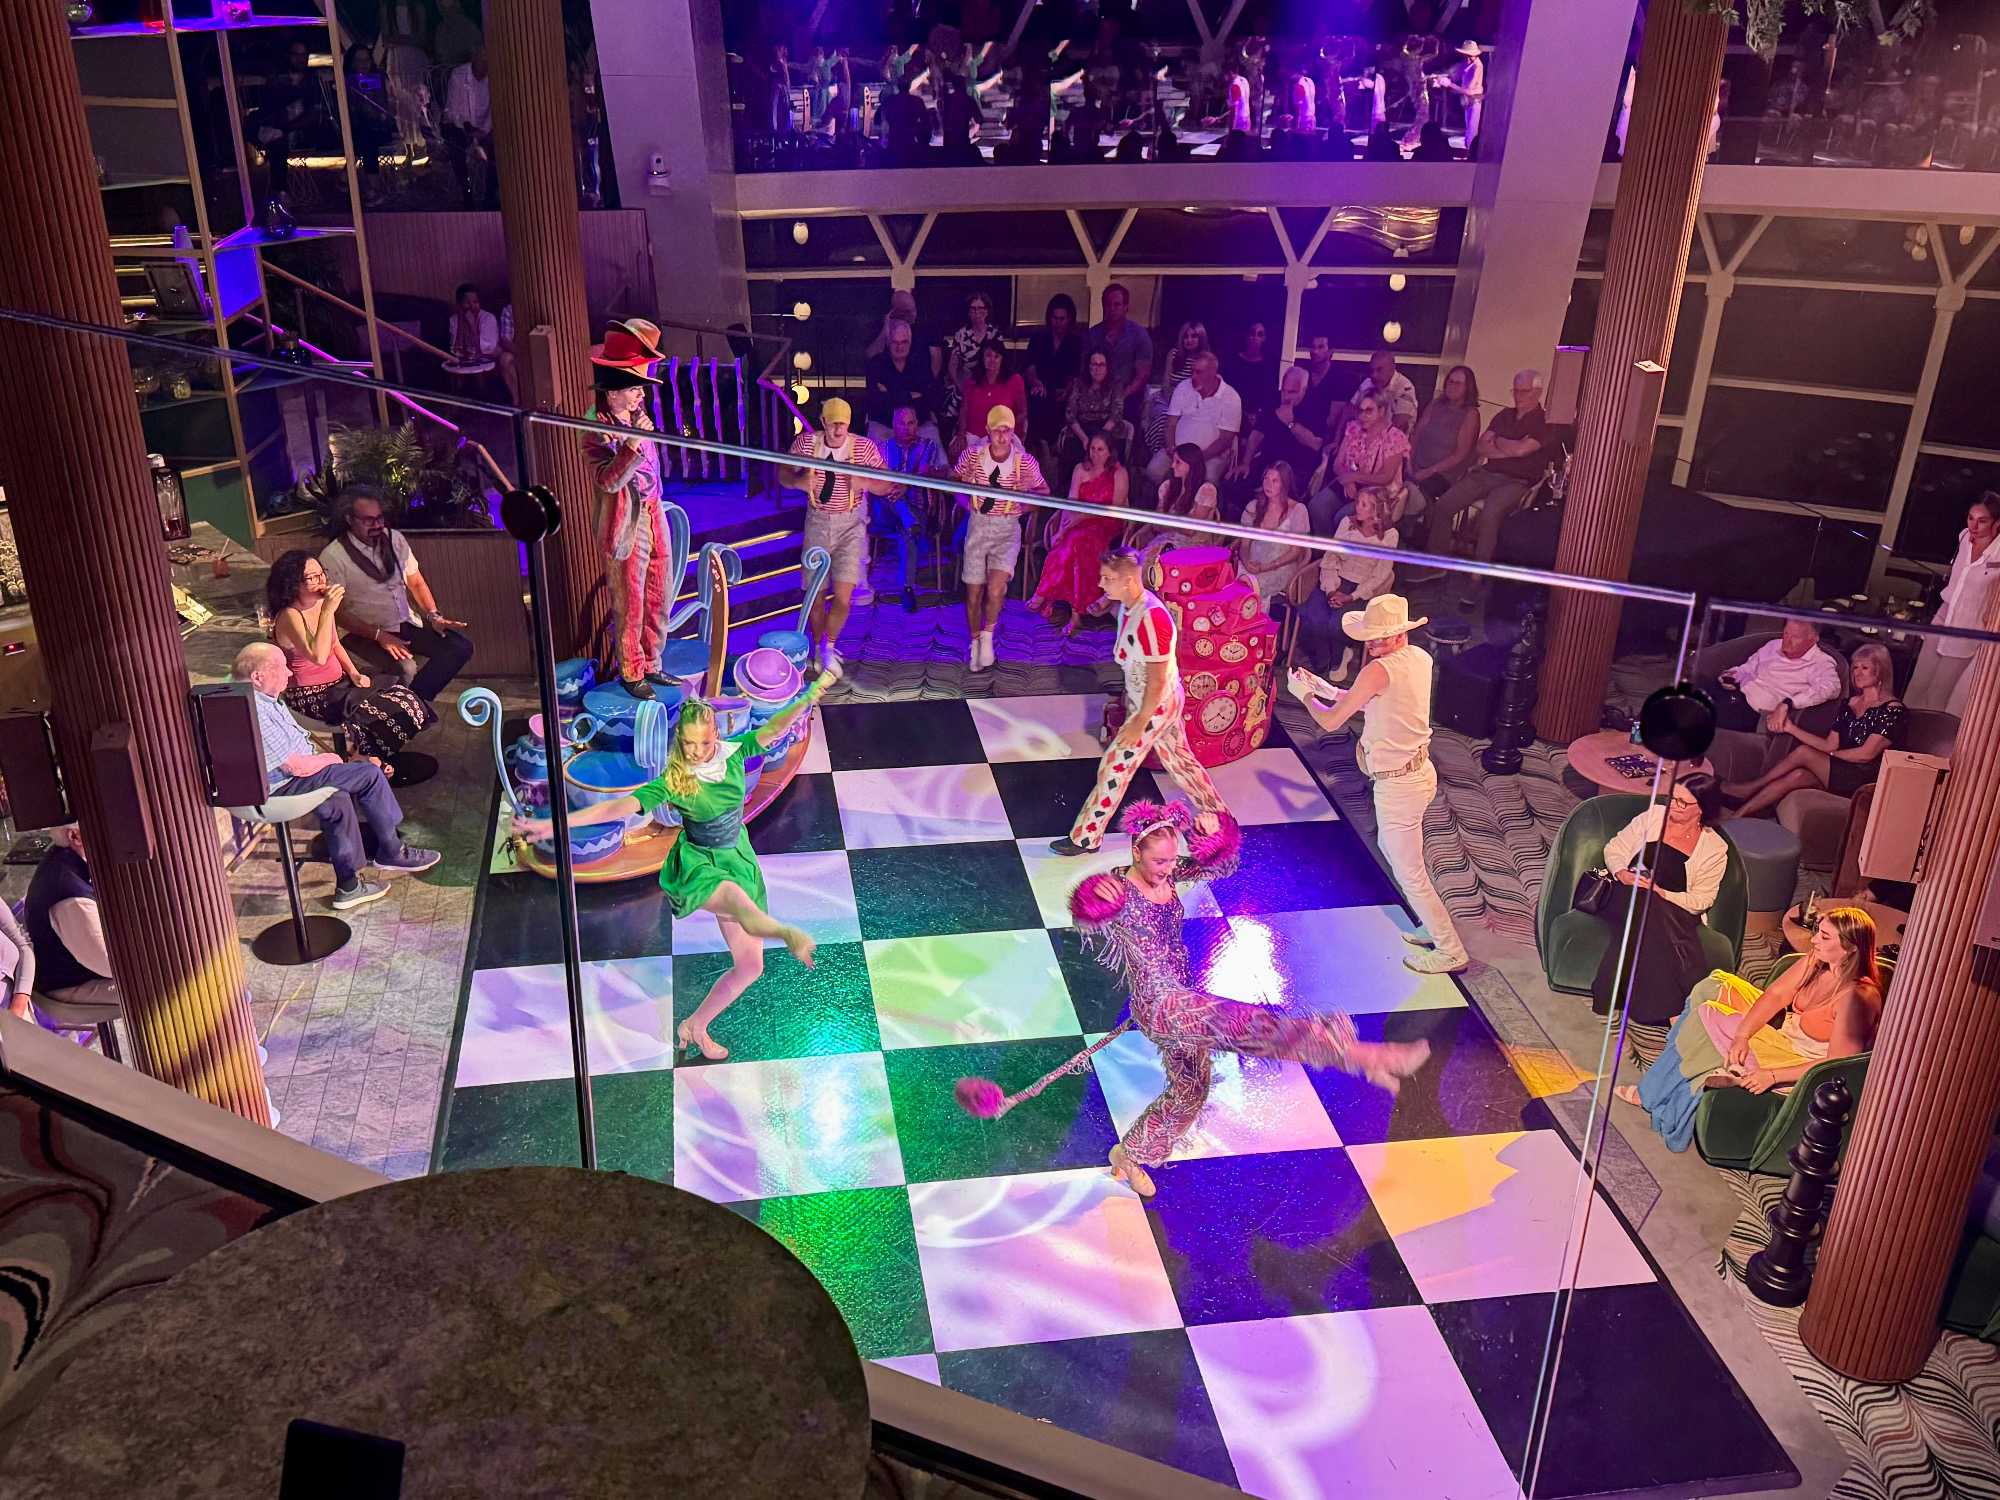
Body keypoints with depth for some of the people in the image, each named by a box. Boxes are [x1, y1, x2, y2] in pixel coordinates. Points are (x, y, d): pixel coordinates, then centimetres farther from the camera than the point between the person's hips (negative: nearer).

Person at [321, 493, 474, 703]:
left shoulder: (394, 539, 4)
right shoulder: (332, 556, -13)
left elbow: (416, 582, 12)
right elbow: (337, 613, -12)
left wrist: (434, 616, -5)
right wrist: (380, 636, -21)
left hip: (408, 623, 6)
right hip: (366, 633, -6)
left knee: (460, 647, -15)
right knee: (406, 669, -34)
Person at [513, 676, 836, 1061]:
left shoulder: (733, 755, -6)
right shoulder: (674, 780, -15)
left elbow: (773, 727, -18)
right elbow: (618, 807, -21)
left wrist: (811, 695, -34)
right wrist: (553, 824, -30)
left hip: (738, 860, 5)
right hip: (697, 865, -5)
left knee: (749, 966, 5)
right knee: (738, 900, -42)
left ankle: (695, 1028, 25)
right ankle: (790, 934, -76)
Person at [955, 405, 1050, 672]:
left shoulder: (1025, 461, -8)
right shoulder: (973, 454, -5)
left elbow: (1044, 492, 5)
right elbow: (954, 480, 10)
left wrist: (1030, 491, -16)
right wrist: (965, 500, -7)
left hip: (1007, 529, -2)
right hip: (978, 525, 2)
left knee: (996, 588, -22)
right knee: (973, 592, 6)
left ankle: (987, 635, 5)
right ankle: (975, 642, 29)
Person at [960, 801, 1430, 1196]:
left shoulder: (1168, 875, 4)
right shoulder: (1118, 889, -14)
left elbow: (1222, 865, 7)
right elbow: (1087, 923, -29)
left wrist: (1213, 833, -12)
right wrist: (1098, 905, -50)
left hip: (1182, 1006, 9)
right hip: (1160, 1005, -9)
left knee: (1189, 1092, 22)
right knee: (1250, 1023, -25)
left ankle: (1129, 1155, 40)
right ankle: (1361, 1055, -36)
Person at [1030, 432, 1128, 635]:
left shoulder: (1119, 473, 1)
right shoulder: (1081, 470, 12)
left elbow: (1117, 508, -6)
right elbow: (1070, 502, 4)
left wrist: (1084, 515, -15)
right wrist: (1062, 528, -12)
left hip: (1107, 525, -3)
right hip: (1081, 522, 3)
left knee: (1078, 542, -35)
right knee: (1067, 543, -33)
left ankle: (1044, 595, -24)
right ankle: (1076, 611, -34)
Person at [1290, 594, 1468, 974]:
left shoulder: (1378, 671, -26)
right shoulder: (1420, 658, 0)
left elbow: (1329, 721, -17)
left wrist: (1304, 694, 1)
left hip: (1397, 785, -9)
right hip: (1421, 770, 9)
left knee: (1409, 873, 7)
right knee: (1389, 846, 29)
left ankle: (1450, 950, 21)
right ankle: (1435, 927, 40)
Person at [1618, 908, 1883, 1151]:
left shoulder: (1855, 998, -30)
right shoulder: (1816, 960, -7)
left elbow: (1837, 1064, -29)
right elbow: (1775, 995, -6)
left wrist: (1773, 1076, -29)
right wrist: (1742, 1036, -19)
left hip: (1801, 1066, -8)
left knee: (1707, 1021, -11)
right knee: (1715, 987, 4)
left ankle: (1651, 1096, 7)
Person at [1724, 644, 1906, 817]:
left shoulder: (1892, 709, -5)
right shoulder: (1850, 703, 16)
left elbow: (1867, 754, -12)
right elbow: (1830, 744, 10)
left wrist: (1828, 757, -4)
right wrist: (1792, 729, 1)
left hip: (1866, 780, -6)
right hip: (1840, 771, 6)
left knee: (1803, 752, -22)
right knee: (1796, 776, -24)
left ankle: (1753, 787, -8)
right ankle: (1738, 817, -29)